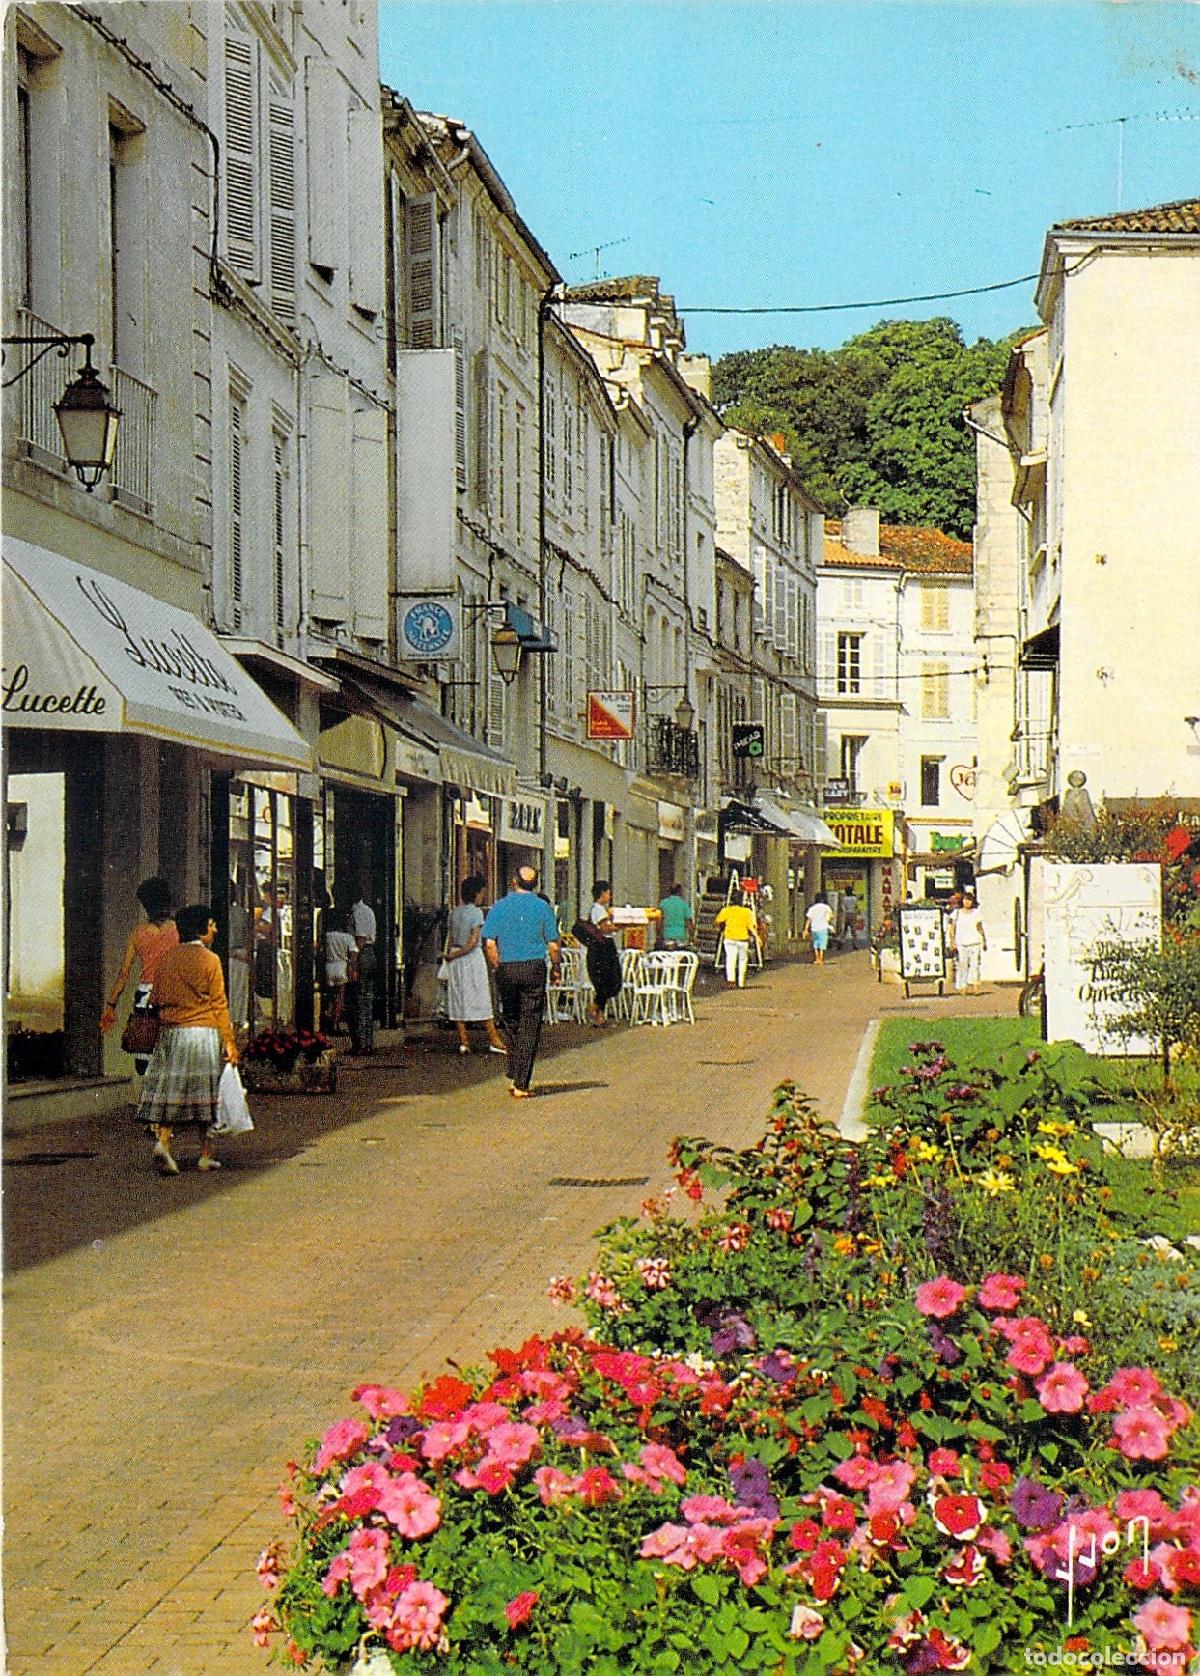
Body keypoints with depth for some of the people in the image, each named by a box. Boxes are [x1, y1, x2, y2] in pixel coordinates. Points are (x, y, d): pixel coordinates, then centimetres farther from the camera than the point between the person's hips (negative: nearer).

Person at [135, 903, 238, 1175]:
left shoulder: (167, 958, 6)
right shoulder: (209, 960, -7)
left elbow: (157, 999, 11)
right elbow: (219, 1005, -6)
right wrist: (229, 1041, -3)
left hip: (170, 1033, 4)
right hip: (203, 1031, -3)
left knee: (169, 1091, 3)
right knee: (204, 1092, 5)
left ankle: (162, 1141, -18)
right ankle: (205, 1155, 10)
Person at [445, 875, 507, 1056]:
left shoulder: (454, 912, 7)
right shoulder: (476, 912, -11)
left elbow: (450, 938, 5)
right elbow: (473, 942, -15)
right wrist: (454, 956, -7)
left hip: (456, 960, 6)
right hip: (473, 958, -5)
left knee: (458, 1000, 7)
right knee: (482, 999, -1)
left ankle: (463, 1041, 5)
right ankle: (493, 1040, 2)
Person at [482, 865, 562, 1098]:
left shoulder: (499, 907, 2)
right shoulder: (543, 907, -1)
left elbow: (489, 943, -2)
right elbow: (553, 945, -1)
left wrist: (497, 967, 11)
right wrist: (556, 969, 13)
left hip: (506, 969, 2)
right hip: (534, 968, -2)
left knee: (511, 1022, 18)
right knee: (530, 1027, 0)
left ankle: (514, 1076, 14)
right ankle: (521, 1084, -3)